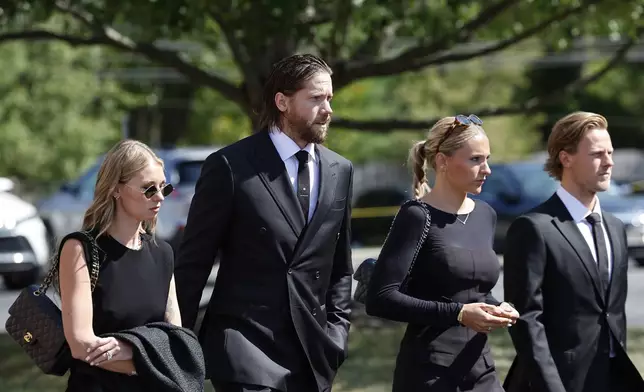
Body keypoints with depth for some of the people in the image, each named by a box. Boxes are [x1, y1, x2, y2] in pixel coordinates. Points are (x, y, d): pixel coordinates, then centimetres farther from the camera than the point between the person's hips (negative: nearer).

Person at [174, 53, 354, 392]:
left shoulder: (339, 171, 11)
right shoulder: (230, 166, -5)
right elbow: (193, 263, -2)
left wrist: (336, 334, 9)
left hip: (313, 356, 5)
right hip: (247, 351, -5)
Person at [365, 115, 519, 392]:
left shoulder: (485, 216, 12)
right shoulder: (418, 216, -9)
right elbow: (380, 299, -17)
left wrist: (495, 308, 1)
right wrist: (458, 313, -21)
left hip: (481, 370, 7)